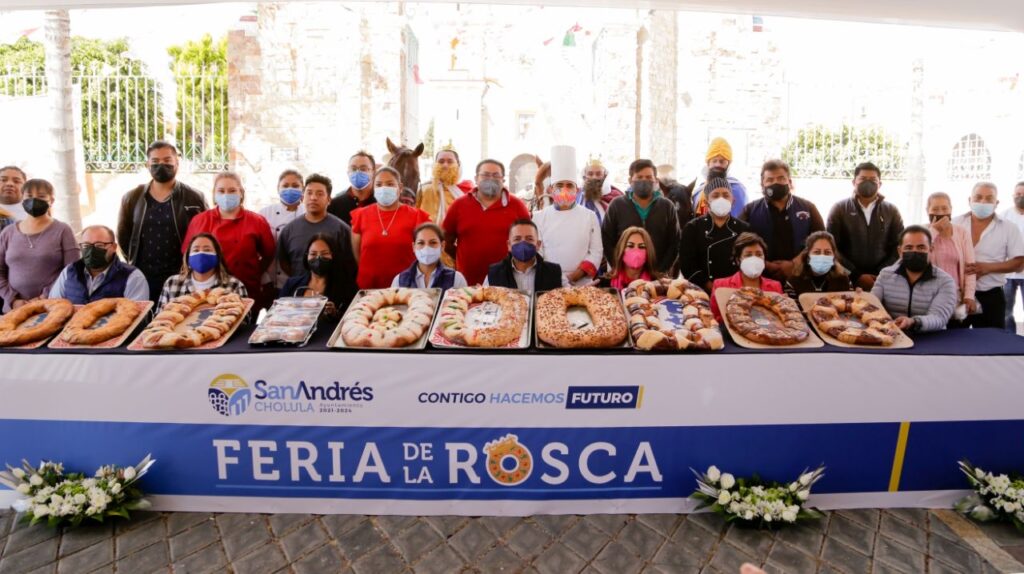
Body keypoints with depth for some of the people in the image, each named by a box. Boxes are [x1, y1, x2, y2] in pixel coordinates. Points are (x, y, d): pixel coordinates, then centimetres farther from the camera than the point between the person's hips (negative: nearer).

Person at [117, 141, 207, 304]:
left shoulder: (194, 199, -1)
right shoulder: (132, 198, 8)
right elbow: (123, 235, 16)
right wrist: (133, 262, 10)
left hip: (181, 278, -2)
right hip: (142, 278, 3)